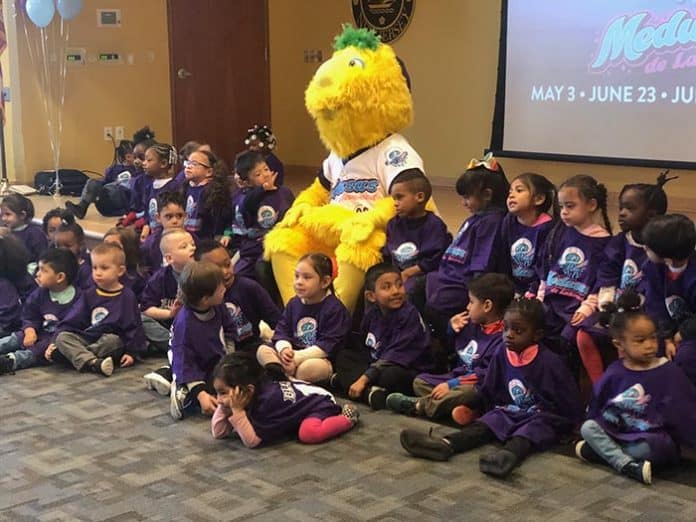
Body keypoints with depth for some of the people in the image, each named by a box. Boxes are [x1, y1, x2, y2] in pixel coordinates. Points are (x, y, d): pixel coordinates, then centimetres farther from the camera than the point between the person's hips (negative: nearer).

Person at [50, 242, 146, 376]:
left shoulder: (127, 297, 2)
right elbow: (71, 322, 13)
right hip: (86, 338, 4)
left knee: (112, 340, -36)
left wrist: (131, 352, -12)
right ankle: (92, 363, -44)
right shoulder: (89, 295, 13)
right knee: (62, 337, -21)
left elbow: (134, 326, -1)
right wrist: (55, 344, 4)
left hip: (111, 338, -4)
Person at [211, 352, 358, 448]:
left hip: (318, 399, -9)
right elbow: (219, 433, -11)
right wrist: (222, 407, -25)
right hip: (302, 396, 9)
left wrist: (237, 411, -41)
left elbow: (252, 441, -37)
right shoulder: (249, 397, -15)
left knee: (309, 434, -34)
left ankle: (348, 417, -7)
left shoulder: (266, 401, -38)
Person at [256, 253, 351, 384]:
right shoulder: (294, 303, 10)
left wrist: (298, 357, -22)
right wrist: (284, 348, -16)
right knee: (263, 350, -11)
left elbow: (327, 345, -17)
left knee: (309, 368, -39)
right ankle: (279, 371, -36)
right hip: (293, 353, 7)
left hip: (319, 358, -7)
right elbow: (282, 330, 7)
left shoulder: (335, 309, -11)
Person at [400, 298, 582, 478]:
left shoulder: (550, 362, -13)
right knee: (485, 423, -18)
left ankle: (509, 454, -67)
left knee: (531, 430, -36)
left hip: (543, 418, -6)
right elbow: (487, 392, 17)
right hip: (509, 413, 6)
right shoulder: (501, 356, 5)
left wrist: (560, 426, -11)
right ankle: (446, 445, -41)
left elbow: (569, 404, -8)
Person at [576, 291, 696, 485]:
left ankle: (600, 451, -25)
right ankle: (628, 466, -34)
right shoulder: (614, 373, 1)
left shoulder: (668, 372, -5)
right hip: (617, 433, 4)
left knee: (654, 444, -36)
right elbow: (596, 409, 12)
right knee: (588, 427, -20)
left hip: (653, 437, -3)